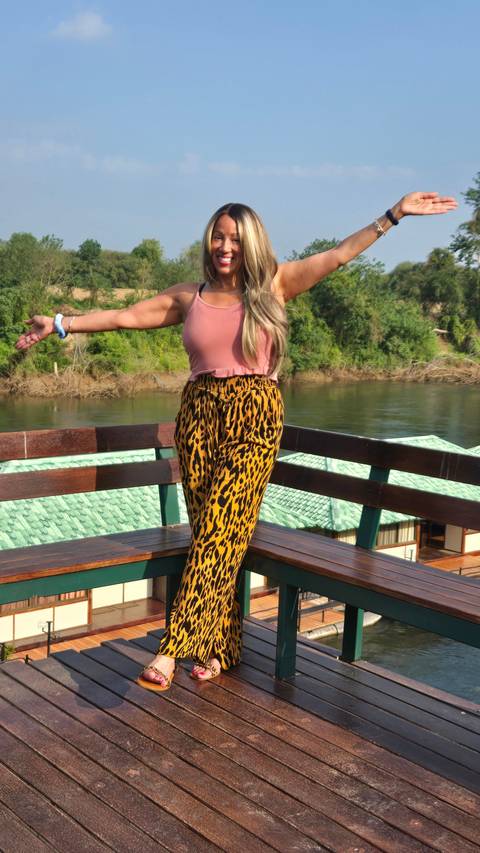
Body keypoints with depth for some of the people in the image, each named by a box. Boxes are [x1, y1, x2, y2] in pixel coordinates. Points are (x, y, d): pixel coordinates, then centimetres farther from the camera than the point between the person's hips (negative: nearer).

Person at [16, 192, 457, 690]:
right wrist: (61, 325, 10)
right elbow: (125, 317, 12)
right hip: (199, 417, 3)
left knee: (218, 532, -12)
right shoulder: (189, 297, 11)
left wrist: (394, 214, 1)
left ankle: (171, 650, -12)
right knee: (217, 538, 3)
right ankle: (220, 649, 13)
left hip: (254, 420, -3)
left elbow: (340, 255, 5)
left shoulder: (273, 286, 6)